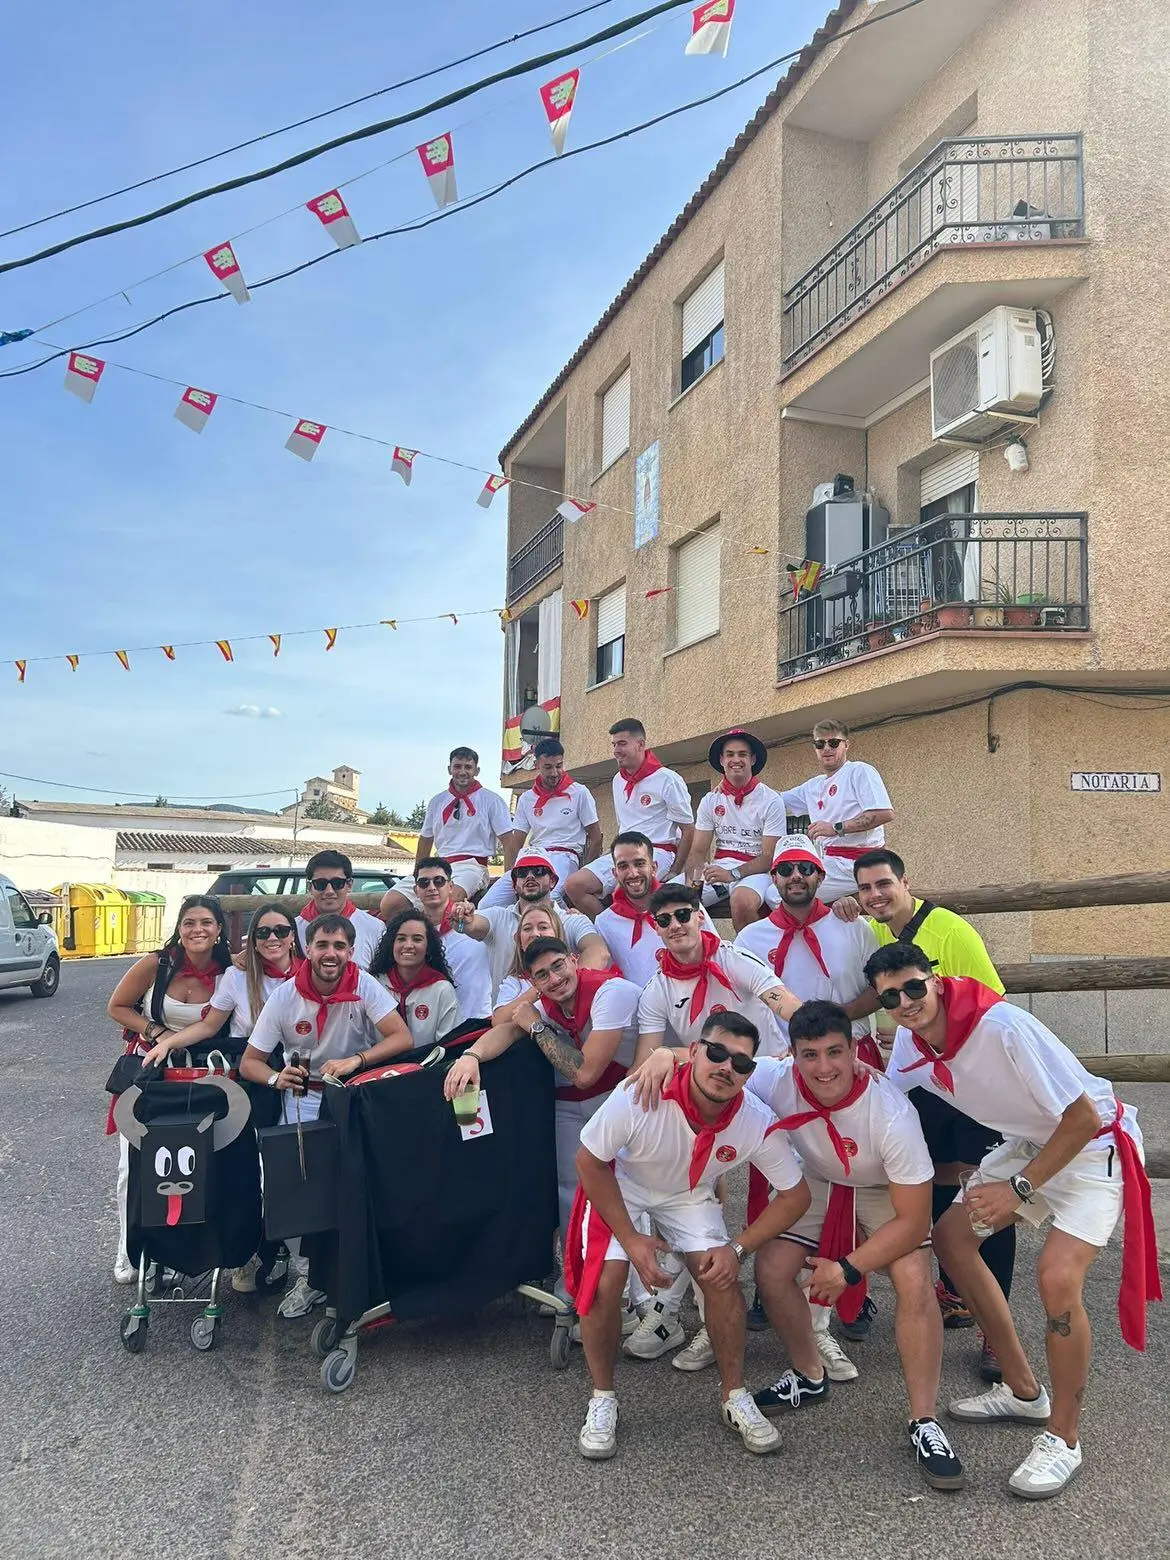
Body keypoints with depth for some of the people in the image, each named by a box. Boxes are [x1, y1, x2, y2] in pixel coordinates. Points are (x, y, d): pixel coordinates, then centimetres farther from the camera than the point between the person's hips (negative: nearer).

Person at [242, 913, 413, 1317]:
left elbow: (403, 1038, -21)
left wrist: (356, 1061, -36)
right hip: (304, 1095, 1)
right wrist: (276, 1078, -26)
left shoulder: (364, 986, -13)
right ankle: (305, 1272, 0)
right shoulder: (285, 997, -9)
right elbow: (249, 1063, -4)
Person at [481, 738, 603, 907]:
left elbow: (596, 838, 6)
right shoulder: (526, 798, 18)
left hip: (563, 857, -4)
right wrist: (508, 876, 0)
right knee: (486, 906, -17)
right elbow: (514, 843, 16)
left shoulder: (579, 793, 7)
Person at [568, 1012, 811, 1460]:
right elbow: (589, 1162, -21)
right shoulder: (639, 1096, -38)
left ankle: (734, 1396, 8)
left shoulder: (758, 1124, -29)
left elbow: (795, 1195, -12)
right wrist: (630, 1239, -20)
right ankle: (602, 1399, 4)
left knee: (722, 1277, -15)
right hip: (619, 1185, -2)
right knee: (606, 1278, -20)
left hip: (689, 1195, 2)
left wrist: (738, 1248, -20)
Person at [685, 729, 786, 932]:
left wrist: (733, 874, -21)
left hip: (754, 870, -4)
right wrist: (692, 879, -15)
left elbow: (770, 857, -7)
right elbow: (698, 851, 7)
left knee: (741, 903, -37)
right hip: (719, 867, 4)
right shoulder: (710, 800, 10)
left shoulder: (771, 800, -2)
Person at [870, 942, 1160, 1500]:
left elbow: (1083, 1118, -27)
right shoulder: (910, 1041, -10)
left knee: (1057, 1276, -23)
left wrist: (1019, 1188, -23)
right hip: (1028, 1142, 8)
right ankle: (1023, 1391, 21)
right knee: (950, 1235, 6)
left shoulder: (1003, 1027, -32)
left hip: (1093, 1146, -8)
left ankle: (1062, 1438, 0)